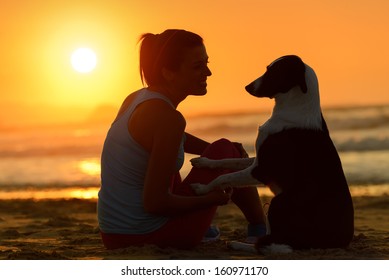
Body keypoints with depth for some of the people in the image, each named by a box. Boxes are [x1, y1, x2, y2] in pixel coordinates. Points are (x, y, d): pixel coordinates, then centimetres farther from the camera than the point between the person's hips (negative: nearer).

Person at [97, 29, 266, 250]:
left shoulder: (134, 99, 6)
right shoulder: (167, 117, -20)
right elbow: (154, 202, -22)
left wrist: (222, 153, 28)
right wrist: (211, 200, -8)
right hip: (153, 237, -8)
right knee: (227, 151, 9)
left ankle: (203, 229, 45)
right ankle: (260, 231, 27)